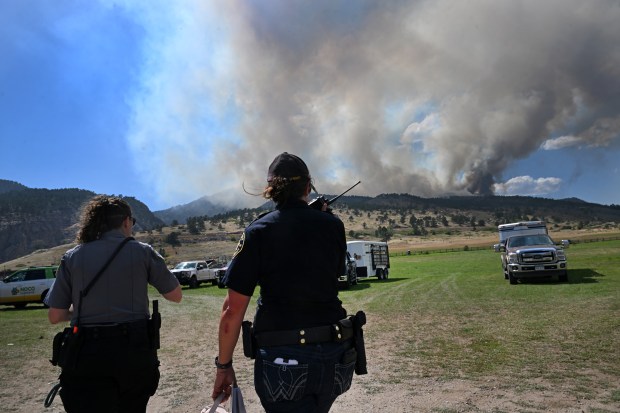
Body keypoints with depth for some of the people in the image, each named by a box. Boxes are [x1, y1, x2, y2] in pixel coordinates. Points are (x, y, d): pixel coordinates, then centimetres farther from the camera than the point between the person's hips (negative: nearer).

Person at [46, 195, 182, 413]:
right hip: (135, 350, 1)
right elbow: (176, 295, 6)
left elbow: (54, 316, 4)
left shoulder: (72, 257, 2)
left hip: (88, 355, -1)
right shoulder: (142, 252, -2)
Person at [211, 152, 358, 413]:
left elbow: (233, 310, -9)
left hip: (282, 359, -4)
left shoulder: (258, 231, -7)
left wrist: (223, 365, 3)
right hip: (334, 355, 5)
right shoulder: (333, 226, 1)